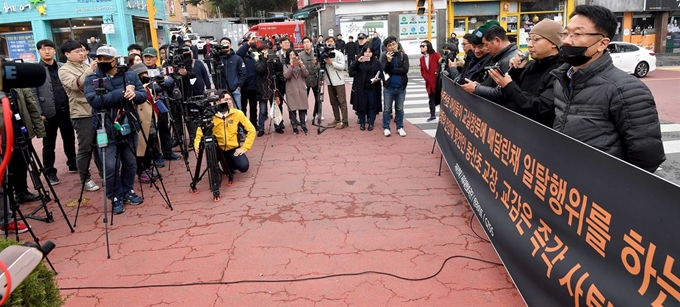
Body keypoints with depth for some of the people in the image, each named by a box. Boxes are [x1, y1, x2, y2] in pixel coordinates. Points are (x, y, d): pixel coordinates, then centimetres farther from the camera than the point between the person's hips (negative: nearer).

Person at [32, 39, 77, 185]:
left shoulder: (63, 67, 8)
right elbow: (33, 94, -7)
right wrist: (39, 114, -13)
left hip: (66, 111, 3)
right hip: (49, 113, -3)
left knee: (70, 140, 14)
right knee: (49, 145, 6)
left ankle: (73, 164, 30)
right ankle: (50, 172, 16)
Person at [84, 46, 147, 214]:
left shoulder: (130, 75, 4)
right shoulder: (91, 79, -4)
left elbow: (144, 95, 2)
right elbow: (95, 101, -20)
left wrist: (135, 94, -21)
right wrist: (121, 93, -25)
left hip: (129, 128, 3)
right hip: (107, 131, -3)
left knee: (130, 163, 14)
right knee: (111, 167, -2)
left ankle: (128, 192, 32)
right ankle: (116, 198, 15)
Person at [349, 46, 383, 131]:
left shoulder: (377, 62, 5)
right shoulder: (359, 62, 4)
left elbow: (381, 74, 4)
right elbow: (351, 71, -11)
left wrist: (377, 78, -17)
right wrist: (358, 61, -23)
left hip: (373, 88, 0)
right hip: (360, 88, 0)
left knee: (372, 105, 4)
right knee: (361, 105, 4)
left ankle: (371, 123, 13)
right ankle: (362, 123, 14)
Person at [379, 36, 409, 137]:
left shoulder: (403, 55, -1)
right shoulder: (384, 56, -2)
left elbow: (405, 70, -13)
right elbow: (384, 70, -12)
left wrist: (391, 71, -13)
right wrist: (388, 60, -27)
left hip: (401, 87, 1)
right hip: (389, 86, -1)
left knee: (399, 109, 12)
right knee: (387, 109, 6)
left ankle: (400, 127, 24)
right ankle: (386, 128, 17)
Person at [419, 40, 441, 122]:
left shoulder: (436, 55, -8)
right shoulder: (422, 58, 9)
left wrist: (438, 74, -17)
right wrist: (426, 78, -2)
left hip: (437, 81, -5)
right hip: (429, 82, 5)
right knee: (431, 99, 12)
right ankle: (432, 115, 22)